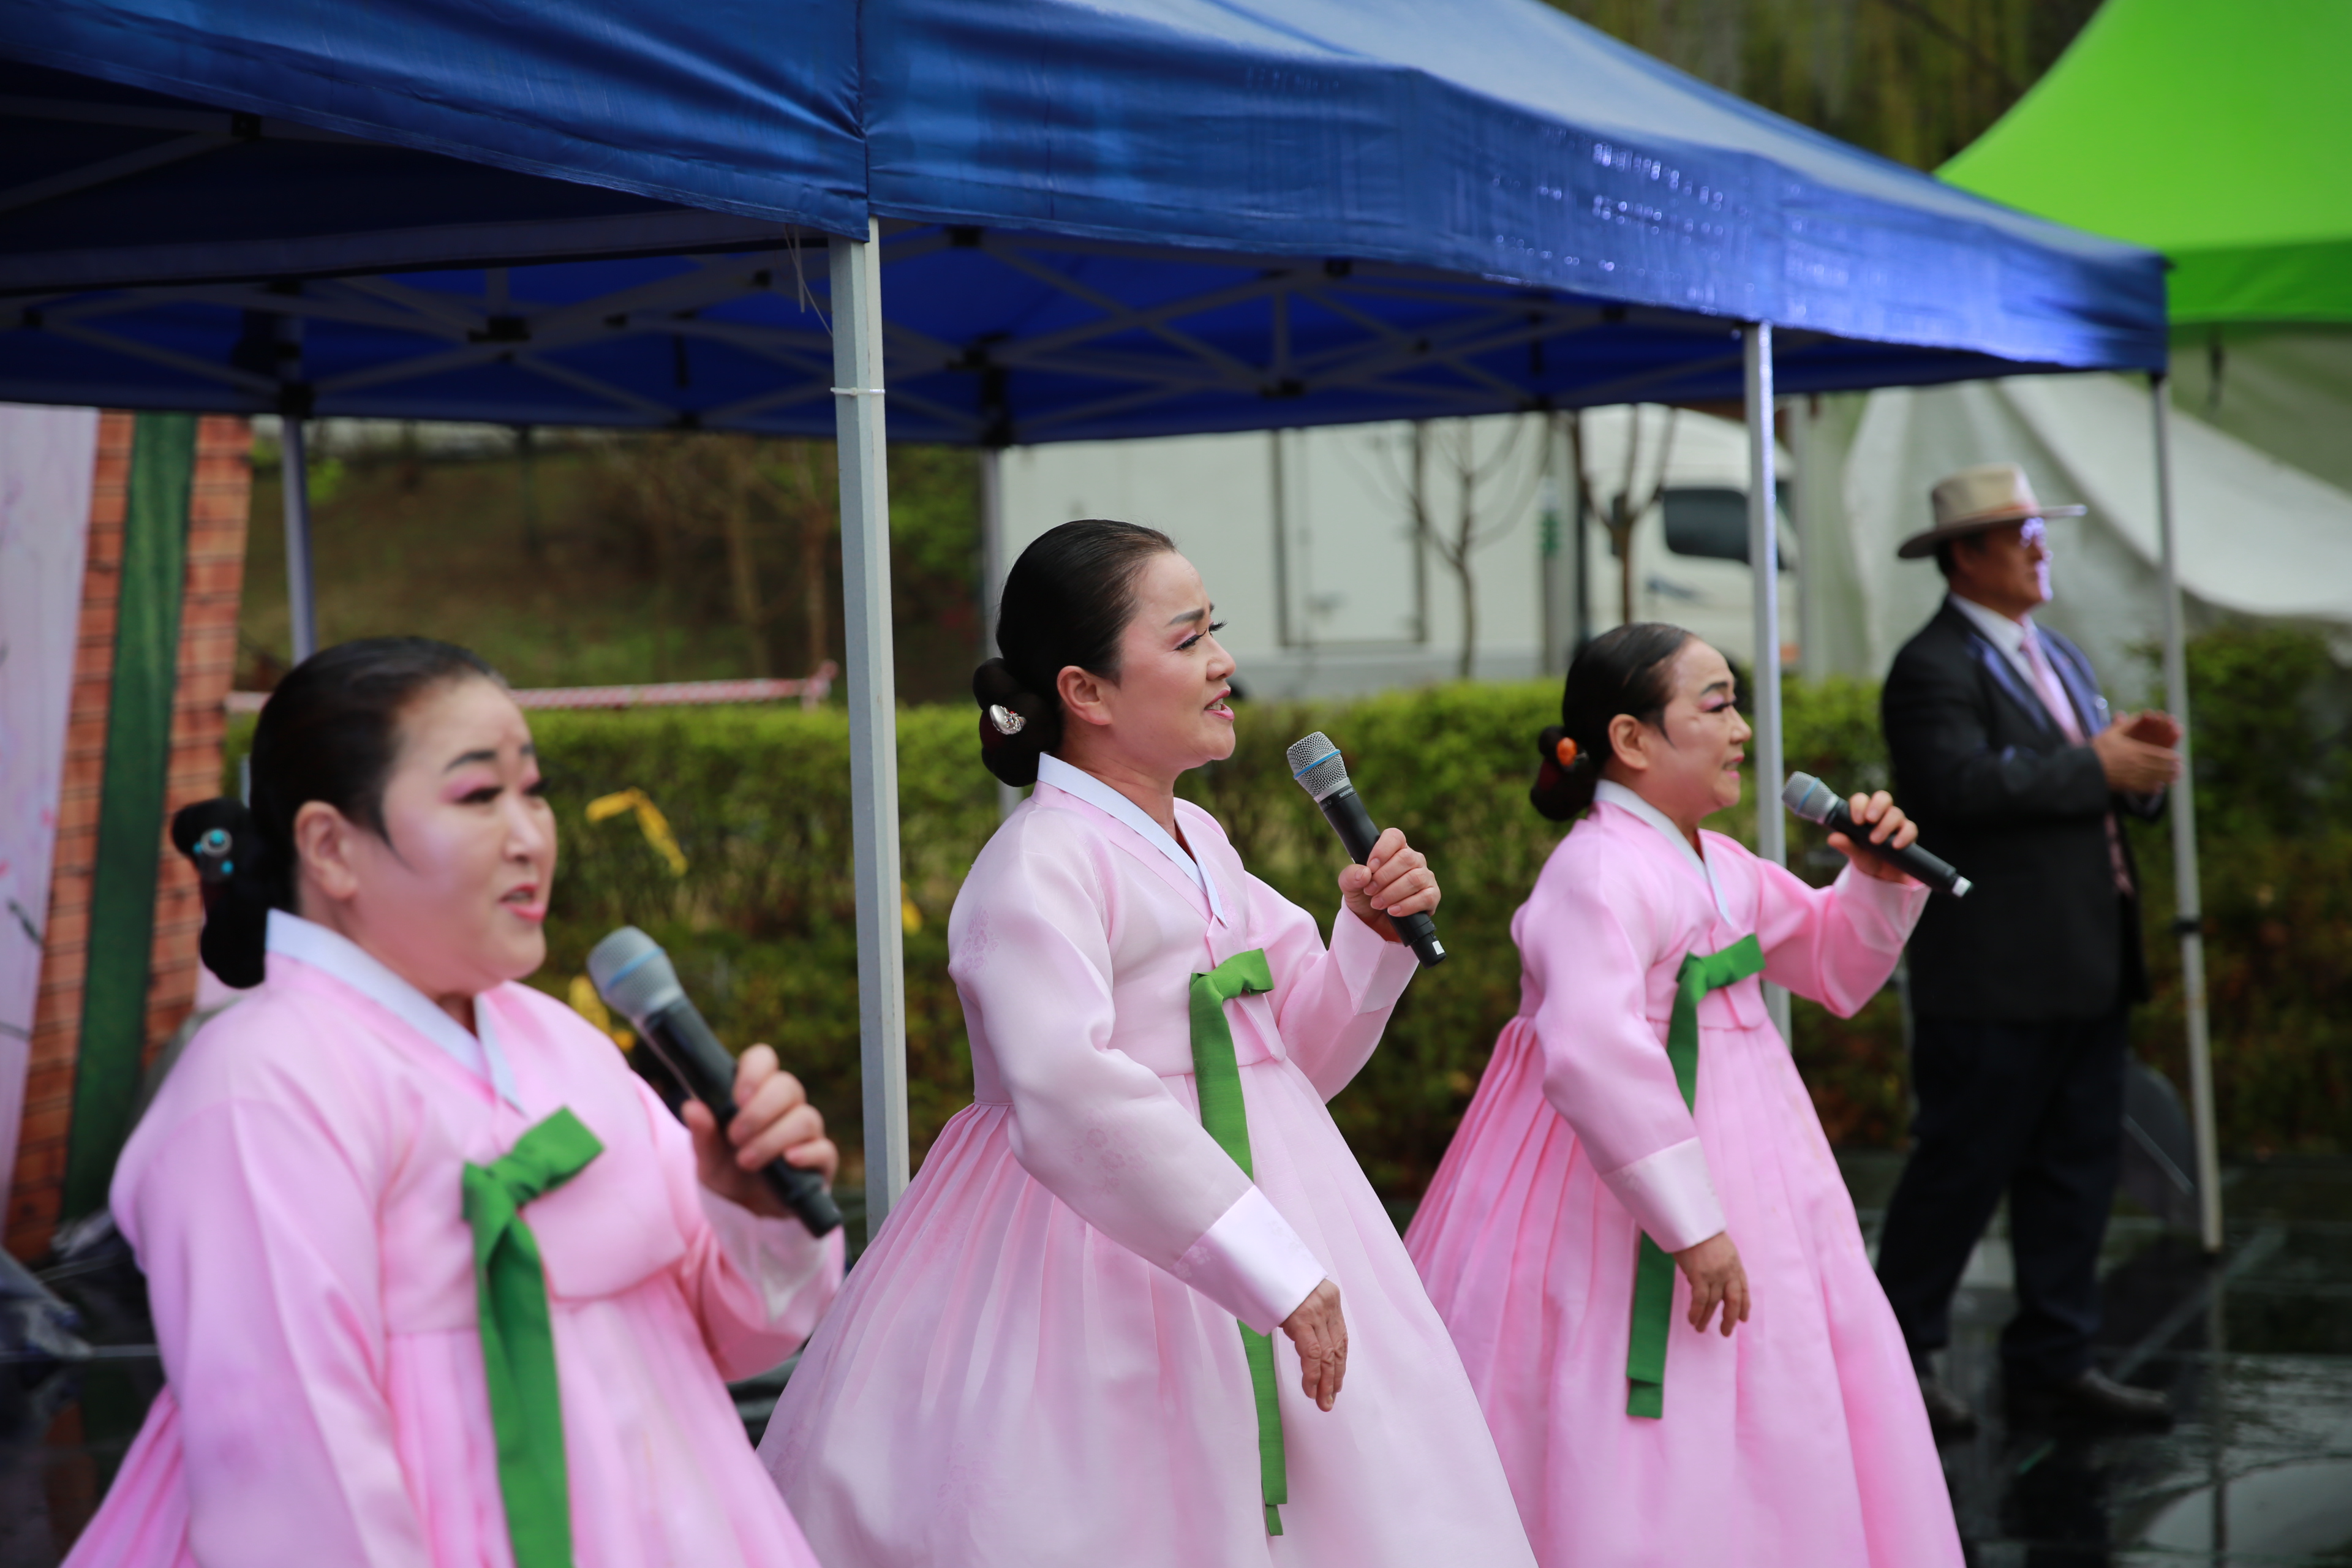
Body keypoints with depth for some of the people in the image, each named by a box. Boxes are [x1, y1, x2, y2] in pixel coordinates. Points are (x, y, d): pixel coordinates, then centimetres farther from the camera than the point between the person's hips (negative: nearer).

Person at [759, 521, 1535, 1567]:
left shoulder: (1200, 844, 11)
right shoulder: (1041, 865, -16)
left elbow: (1300, 1059, 21)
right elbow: (1073, 1099, -32)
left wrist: (1373, 938, 3)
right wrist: (1274, 1271, -33)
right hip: (1107, 1251, -8)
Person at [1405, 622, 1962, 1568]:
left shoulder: (1717, 866, 9)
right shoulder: (1600, 873, -22)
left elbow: (1834, 967, 24)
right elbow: (1592, 1052, -35)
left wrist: (1880, 883, 4)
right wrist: (1690, 1221, -33)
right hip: (1625, 1201, -10)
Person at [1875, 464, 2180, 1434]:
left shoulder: (2059, 659, 20)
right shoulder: (1934, 669, -10)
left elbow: (2107, 793, 19)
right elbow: (1966, 782, -25)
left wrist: (2141, 760, -3)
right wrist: (2095, 767, -19)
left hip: (2084, 969, 9)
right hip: (1993, 978, -9)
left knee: (2077, 1166, 9)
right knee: (1961, 1170, -1)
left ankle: (2052, 1365, 17)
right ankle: (1899, 1358, 11)